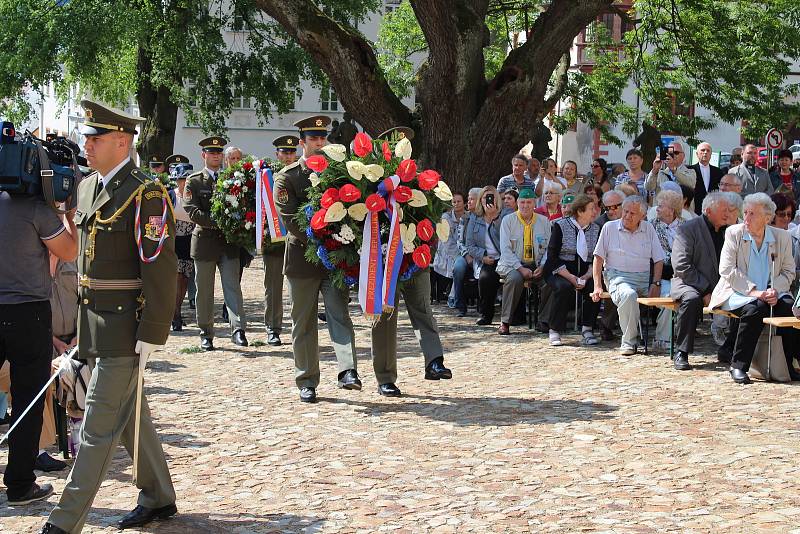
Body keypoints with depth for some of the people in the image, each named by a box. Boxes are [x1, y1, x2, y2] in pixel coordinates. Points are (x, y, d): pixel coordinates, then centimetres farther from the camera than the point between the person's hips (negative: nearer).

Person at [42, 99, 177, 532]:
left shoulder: (145, 194, -13)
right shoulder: (88, 187, 12)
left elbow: (160, 269, -16)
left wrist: (151, 334, -18)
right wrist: (85, 326, 18)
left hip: (126, 325, -8)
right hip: (95, 321, 8)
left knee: (100, 423, -4)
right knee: (130, 416, 16)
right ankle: (158, 498, 30)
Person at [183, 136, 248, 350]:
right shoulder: (194, 181, 3)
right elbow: (193, 212, -8)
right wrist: (217, 222, -18)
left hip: (229, 241, 1)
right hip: (205, 242, -1)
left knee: (232, 286, -7)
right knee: (204, 291, 5)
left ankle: (238, 329, -13)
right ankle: (206, 334, 13)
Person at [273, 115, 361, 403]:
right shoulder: (286, 177, -2)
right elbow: (289, 220, -11)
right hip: (302, 257, -2)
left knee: (339, 314, -11)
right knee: (304, 324, 5)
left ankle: (348, 371, -21)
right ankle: (307, 382, 12)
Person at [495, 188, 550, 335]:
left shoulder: (544, 221, 8)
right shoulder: (508, 220, 0)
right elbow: (505, 249, -6)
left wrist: (542, 267, -11)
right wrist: (520, 268, -18)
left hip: (536, 265, 3)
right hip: (512, 264, -2)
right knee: (515, 278, -36)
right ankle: (505, 322, -25)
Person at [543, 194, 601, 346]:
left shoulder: (596, 229, 8)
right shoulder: (561, 226, -4)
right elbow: (552, 256, -9)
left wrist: (586, 276, -14)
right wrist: (571, 277, -19)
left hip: (585, 274, 3)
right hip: (559, 272, -3)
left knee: (595, 286, -27)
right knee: (564, 287, -34)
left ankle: (587, 330, -17)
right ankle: (554, 331, -19)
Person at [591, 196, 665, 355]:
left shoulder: (648, 228, 13)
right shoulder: (609, 228, 7)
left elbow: (659, 260, 10)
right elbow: (599, 258, 6)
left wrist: (656, 283, -6)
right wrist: (597, 286, -4)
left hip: (645, 277, 3)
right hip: (619, 276, -3)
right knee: (628, 295, -38)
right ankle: (629, 342, -25)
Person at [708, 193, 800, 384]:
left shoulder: (782, 237, 5)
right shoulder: (734, 233, -1)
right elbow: (727, 270, -9)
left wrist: (775, 291, -14)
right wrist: (754, 291, -19)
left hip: (770, 294, 3)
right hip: (738, 293, -3)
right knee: (756, 308, -34)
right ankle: (738, 366, -25)